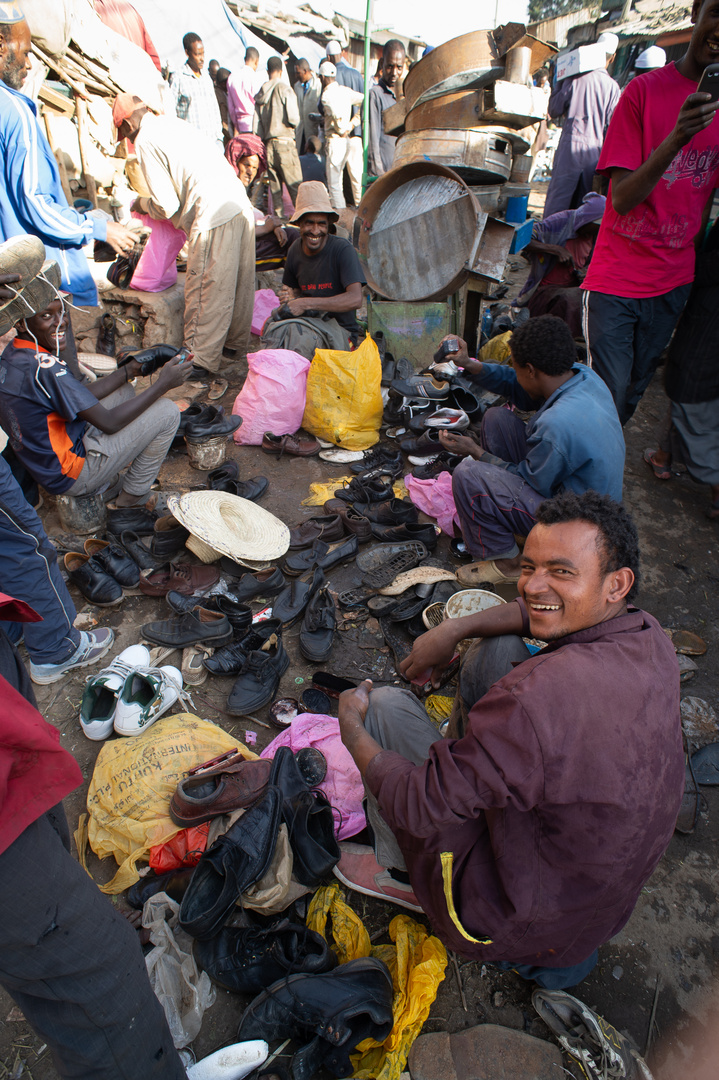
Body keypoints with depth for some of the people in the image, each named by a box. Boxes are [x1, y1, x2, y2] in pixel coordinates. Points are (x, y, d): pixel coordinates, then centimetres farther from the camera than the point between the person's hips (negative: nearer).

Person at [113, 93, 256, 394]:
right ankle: (236, 344, 34)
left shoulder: (145, 142, -3)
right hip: (241, 203, 8)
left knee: (204, 294, -3)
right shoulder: (173, 123, 22)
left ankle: (201, 367, 2)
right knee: (239, 283, 18)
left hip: (214, 217, -8)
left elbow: (167, 206, -6)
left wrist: (141, 204, 14)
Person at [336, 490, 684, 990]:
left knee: (388, 704, -3)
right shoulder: (650, 637, -13)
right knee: (496, 650, 3)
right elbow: (542, 611, 7)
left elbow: (418, 805, -26)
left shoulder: (537, 695, -38)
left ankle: (402, 874, 18)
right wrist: (455, 629, -1)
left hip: (509, 925, -6)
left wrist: (352, 727, -9)